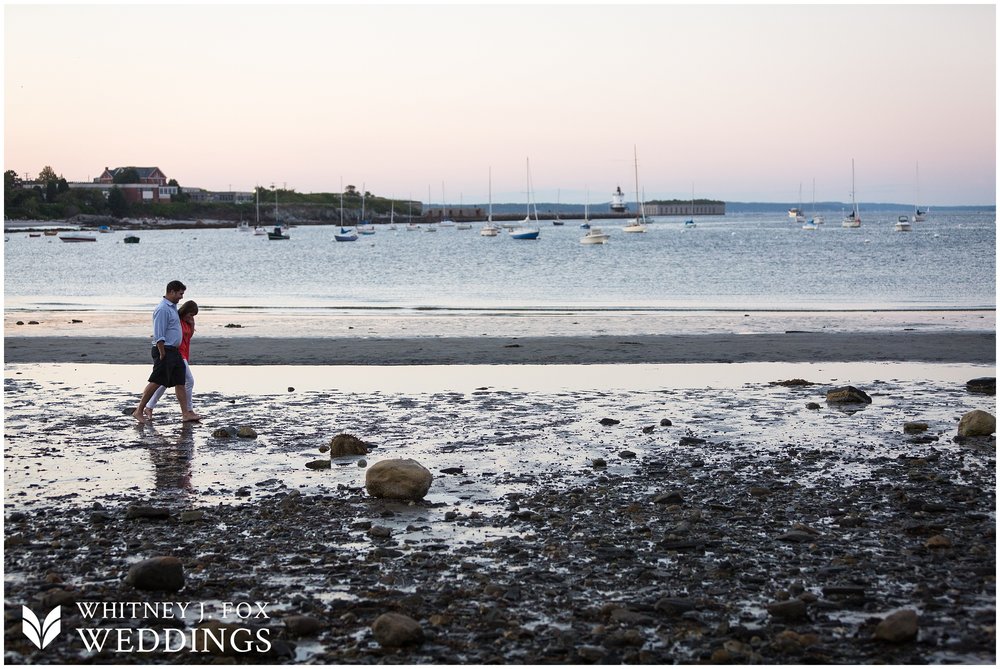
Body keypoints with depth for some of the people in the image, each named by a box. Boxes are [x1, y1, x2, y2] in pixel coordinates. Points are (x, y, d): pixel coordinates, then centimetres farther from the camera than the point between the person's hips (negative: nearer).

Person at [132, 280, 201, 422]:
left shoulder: (172, 307, 16)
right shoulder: (163, 309, -16)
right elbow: (159, 335, -20)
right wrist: (162, 354, -21)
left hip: (174, 351, 10)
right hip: (165, 350, -10)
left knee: (180, 383, 6)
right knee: (156, 382, -6)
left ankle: (186, 413, 6)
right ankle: (139, 411, 2)